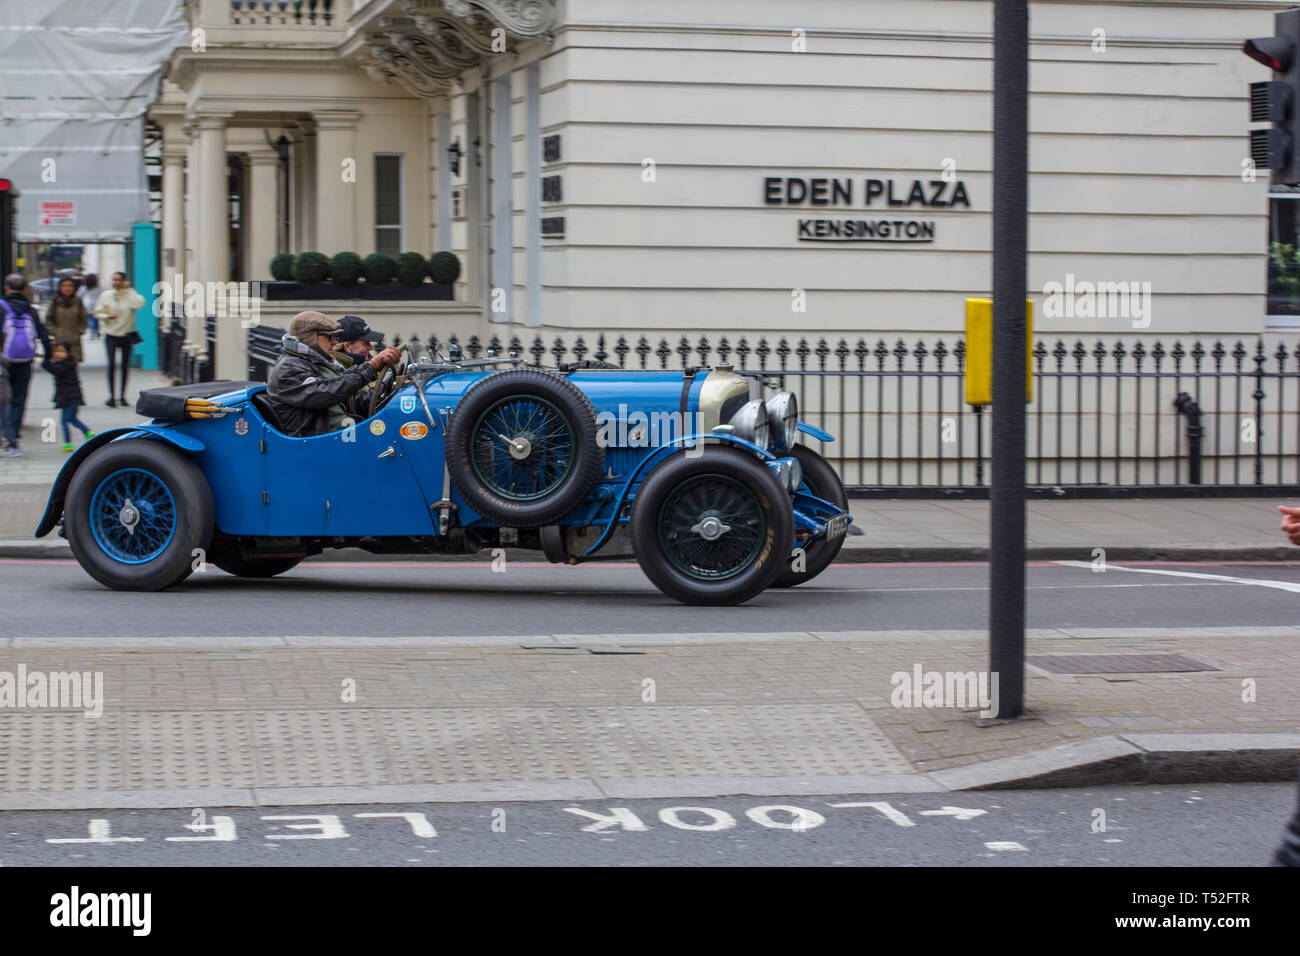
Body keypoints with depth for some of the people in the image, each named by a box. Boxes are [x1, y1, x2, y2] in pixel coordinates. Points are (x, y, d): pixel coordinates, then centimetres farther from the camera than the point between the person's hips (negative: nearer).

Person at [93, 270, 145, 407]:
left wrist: (129, 289, -16)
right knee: (112, 364, -10)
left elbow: (139, 304, -23)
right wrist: (107, 316, -11)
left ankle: (122, 396, 16)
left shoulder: (130, 295, -2)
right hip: (111, 334, 0)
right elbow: (98, 312, 9)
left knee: (125, 366, 6)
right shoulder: (106, 296, 3)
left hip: (126, 335, 0)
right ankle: (111, 396, -5)